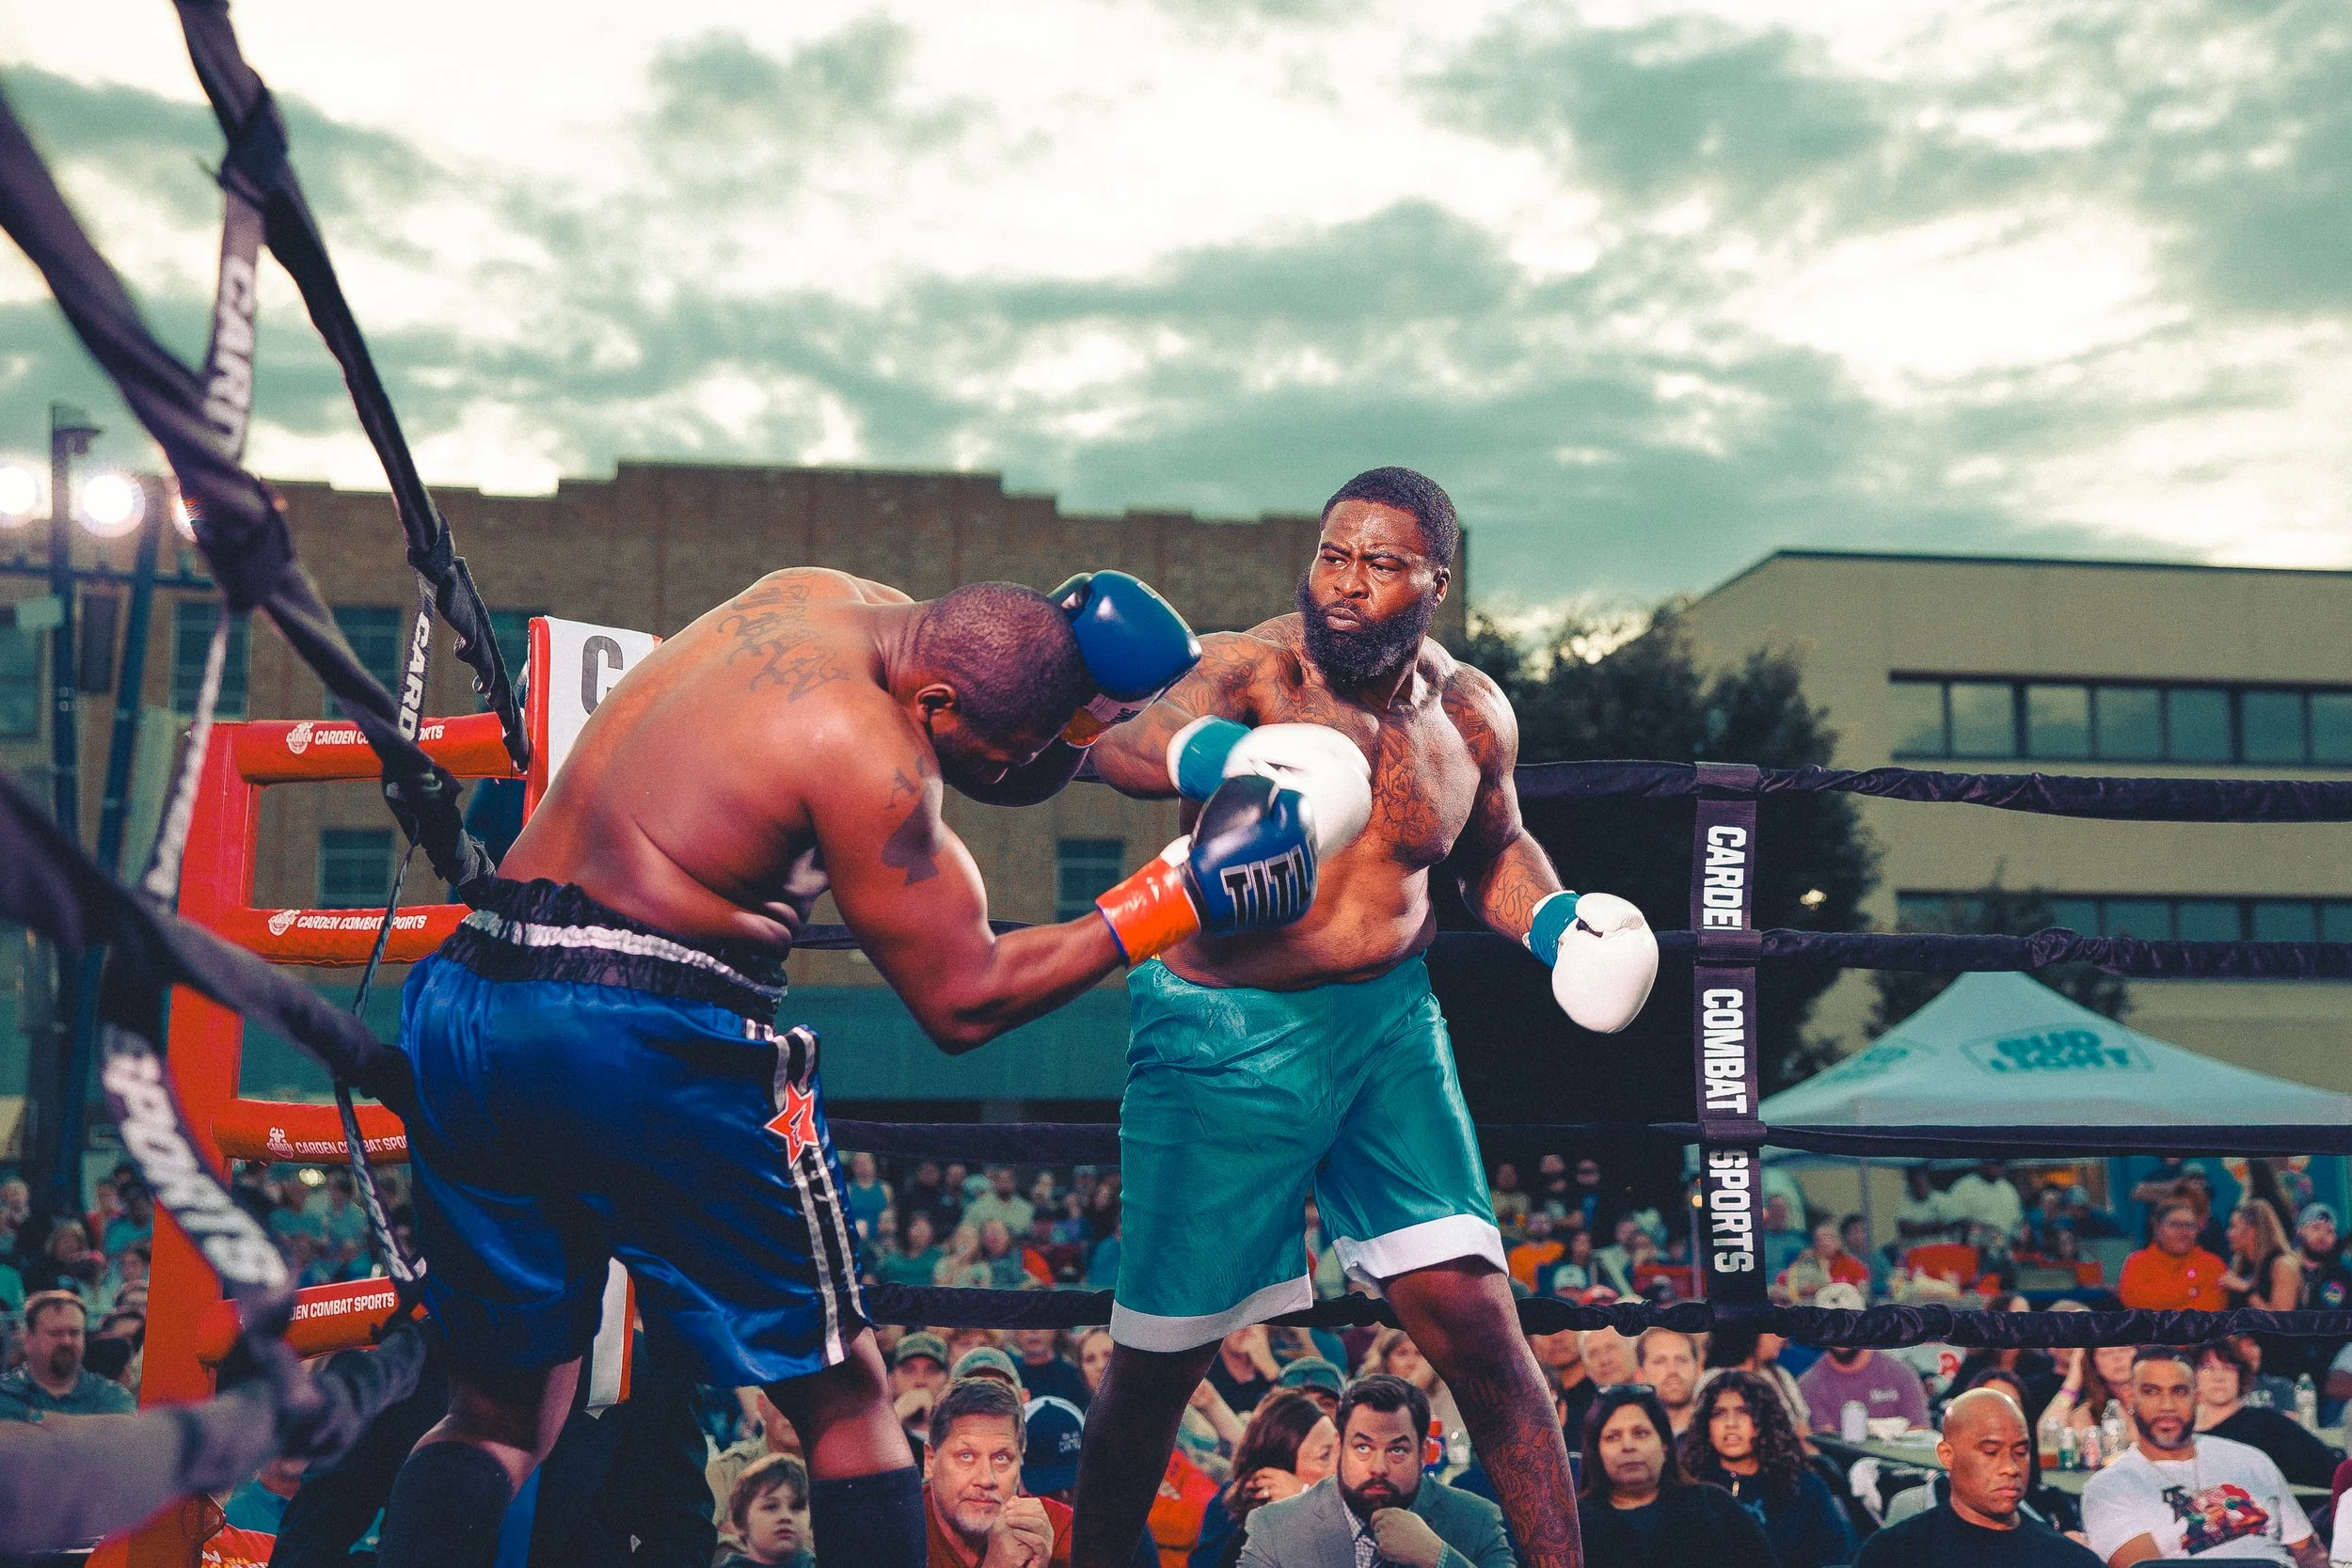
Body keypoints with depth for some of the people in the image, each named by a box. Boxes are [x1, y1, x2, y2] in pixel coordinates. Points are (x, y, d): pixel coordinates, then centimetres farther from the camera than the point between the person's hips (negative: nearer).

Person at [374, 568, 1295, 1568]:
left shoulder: (813, 593, 11)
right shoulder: (869, 756, -13)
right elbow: (963, 1000, -7)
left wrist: (1073, 657, 16)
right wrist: (1178, 896, -5)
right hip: (649, 1039, -8)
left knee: (498, 1413, 18)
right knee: (842, 1400, 9)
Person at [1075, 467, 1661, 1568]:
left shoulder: (1472, 714, 2)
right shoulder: (1257, 670, -13)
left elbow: (1493, 850, 22)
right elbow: (1121, 748, -33)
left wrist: (1558, 924, 2)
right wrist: (1219, 757, -54)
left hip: (1391, 1025, 4)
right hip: (1228, 1037, -3)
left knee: (1478, 1328, -2)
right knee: (1158, 1358, 5)